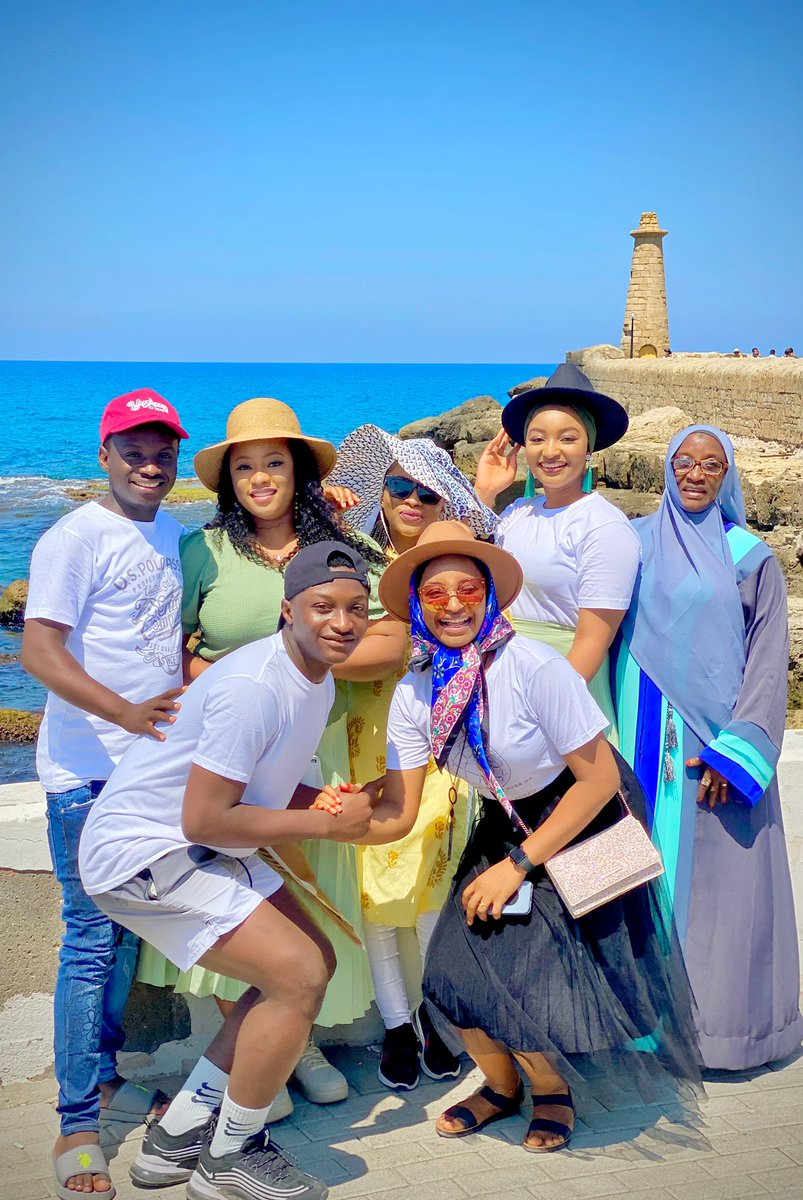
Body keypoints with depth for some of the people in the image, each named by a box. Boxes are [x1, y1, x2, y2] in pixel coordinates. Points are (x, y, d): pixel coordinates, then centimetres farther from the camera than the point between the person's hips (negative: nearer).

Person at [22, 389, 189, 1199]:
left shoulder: (172, 533, 12)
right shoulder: (76, 537, -11)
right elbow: (39, 650, -18)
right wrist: (125, 713, -30)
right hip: (87, 772, -7)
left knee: (131, 930, 15)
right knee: (91, 939, -4)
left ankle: (104, 1077, 31)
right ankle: (76, 1124, 5)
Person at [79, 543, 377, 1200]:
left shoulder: (317, 678, 5)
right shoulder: (254, 688, -26)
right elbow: (205, 820, -26)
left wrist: (325, 800, -5)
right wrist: (326, 823, -18)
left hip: (197, 851, 10)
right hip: (141, 851, -10)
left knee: (312, 963, 12)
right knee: (299, 976, -15)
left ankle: (179, 1136, 21)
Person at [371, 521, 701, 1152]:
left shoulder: (534, 667, -27)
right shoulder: (416, 692, -10)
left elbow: (600, 777, -20)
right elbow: (398, 812, -9)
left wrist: (518, 864, -18)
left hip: (582, 824, -5)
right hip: (507, 824, 5)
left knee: (528, 986, -13)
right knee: (454, 975, -6)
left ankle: (554, 1090, 22)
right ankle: (501, 1085, 25)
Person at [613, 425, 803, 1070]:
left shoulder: (751, 557, 2)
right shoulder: (635, 542, 8)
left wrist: (735, 751, -12)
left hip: (717, 741, -2)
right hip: (645, 737, 2)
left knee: (714, 871, 0)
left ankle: (717, 1011, 12)